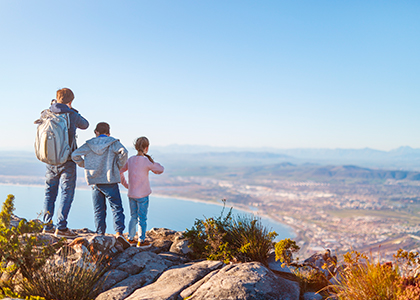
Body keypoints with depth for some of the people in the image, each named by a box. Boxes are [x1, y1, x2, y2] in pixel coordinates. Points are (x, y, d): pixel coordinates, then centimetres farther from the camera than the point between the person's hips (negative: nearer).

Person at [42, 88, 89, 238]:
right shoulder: (72, 115, -8)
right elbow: (85, 125, 10)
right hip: (67, 160, -5)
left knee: (50, 192, 14)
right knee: (67, 192, 0)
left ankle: (47, 226, 17)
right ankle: (61, 227, -3)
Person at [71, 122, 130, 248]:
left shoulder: (89, 144, 7)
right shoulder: (113, 143, 0)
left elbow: (75, 155, 2)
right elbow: (123, 152, -18)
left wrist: (85, 165, 13)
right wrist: (118, 166, -4)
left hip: (95, 182, 3)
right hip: (110, 181, -3)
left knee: (99, 210, 11)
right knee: (117, 208, 0)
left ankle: (100, 234, 9)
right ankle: (119, 233, -14)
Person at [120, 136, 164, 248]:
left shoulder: (130, 160, 2)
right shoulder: (147, 161, -14)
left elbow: (119, 171, 12)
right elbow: (160, 170, -1)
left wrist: (125, 184, 19)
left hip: (131, 194, 6)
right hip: (142, 195, -6)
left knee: (133, 217, 18)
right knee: (142, 218, 4)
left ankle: (130, 239, 25)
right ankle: (141, 241, 12)